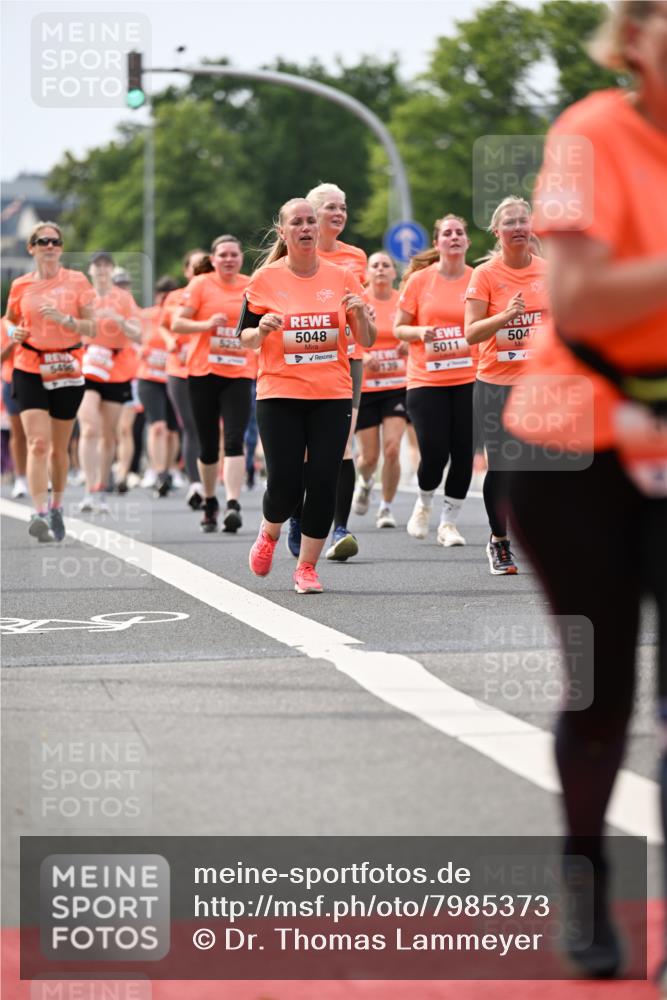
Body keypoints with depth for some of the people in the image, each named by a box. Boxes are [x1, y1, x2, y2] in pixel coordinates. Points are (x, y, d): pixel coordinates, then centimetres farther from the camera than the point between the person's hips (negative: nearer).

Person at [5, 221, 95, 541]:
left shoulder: (77, 281, 1)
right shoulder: (20, 286, 4)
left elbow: (92, 327, -2)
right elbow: (11, 320, 20)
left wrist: (64, 319, -19)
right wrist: (15, 333, -2)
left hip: (67, 371, 1)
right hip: (29, 370, -1)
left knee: (59, 447, 10)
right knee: (38, 443, -16)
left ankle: (56, 509, 28)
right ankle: (40, 514, -23)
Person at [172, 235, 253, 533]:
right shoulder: (200, 284, 0)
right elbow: (177, 323, -4)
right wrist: (206, 324, -18)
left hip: (239, 374, 1)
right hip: (203, 373, -1)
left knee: (234, 441, -15)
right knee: (208, 445, 6)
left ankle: (233, 505, -22)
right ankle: (210, 504, 24)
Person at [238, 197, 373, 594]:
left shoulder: (342, 277, 4)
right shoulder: (265, 279, 0)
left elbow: (367, 341, 7)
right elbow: (245, 338, 6)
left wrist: (361, 313, -13)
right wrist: (262, 330, -15)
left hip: (333, 396, 2)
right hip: (280, 395, -1)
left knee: (323, 483, -4)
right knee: (285, 484, -7)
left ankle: (307, 566, 11)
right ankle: (270, 533, 27)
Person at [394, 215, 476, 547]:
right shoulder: (419, 280, 0)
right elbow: (399, 328, 5)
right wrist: (420, 332, -14)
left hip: (468, 378, 2)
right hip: (426, 379, -1)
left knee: (463, 453, -1)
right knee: (434, 453, -9)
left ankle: (449, 522, 15)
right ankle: (424, 504, 23)